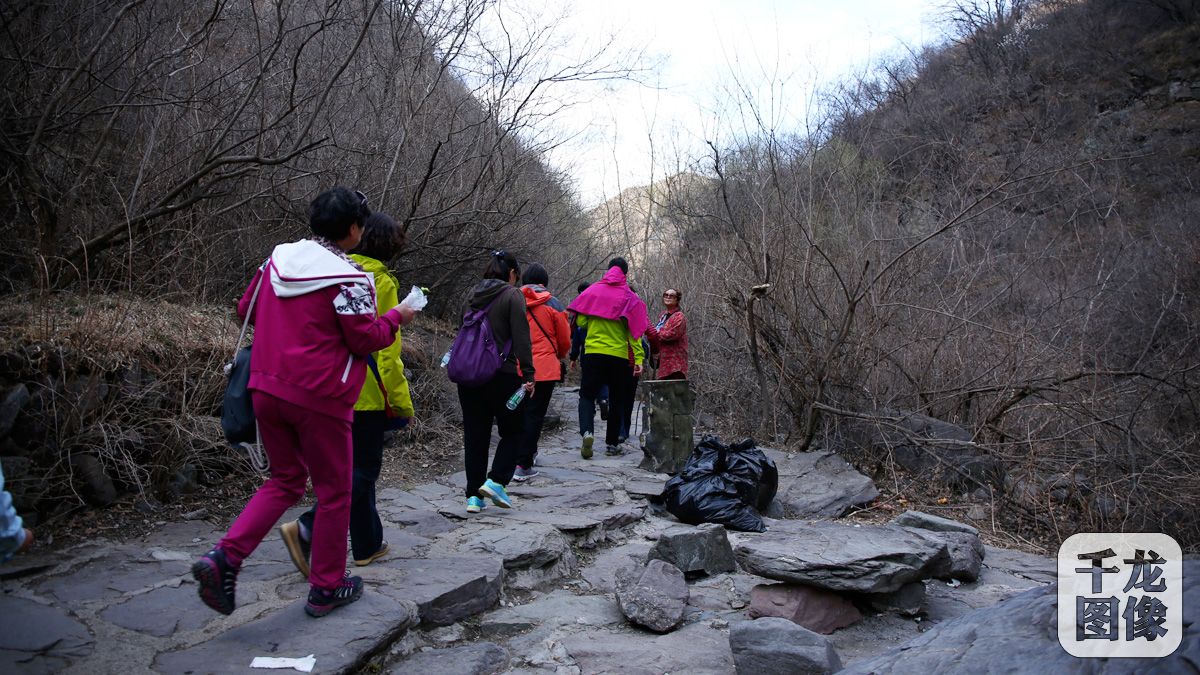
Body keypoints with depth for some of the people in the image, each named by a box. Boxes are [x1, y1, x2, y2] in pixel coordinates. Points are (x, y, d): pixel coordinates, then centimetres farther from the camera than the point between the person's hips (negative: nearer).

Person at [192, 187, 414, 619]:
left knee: (285, 480, 21)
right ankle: (326, 588, 21)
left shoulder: (278, 259, 6)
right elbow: (366, 339, -11)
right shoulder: (347, 279, -15)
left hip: (267, 388, 7)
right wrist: (395, 317, 6)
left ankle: (224, 557, 4)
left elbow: (246, 309, 16)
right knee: (334, 491, 10)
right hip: (319, 397, -7)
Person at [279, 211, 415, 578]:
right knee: (363, 470, 2)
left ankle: (368, 545, 25)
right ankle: (306, 529, -14)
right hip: (367, 392, -8)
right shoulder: (380, 281, -11)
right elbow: (387, 346, -15)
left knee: (358, 465, 17)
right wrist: (401, 401, -10)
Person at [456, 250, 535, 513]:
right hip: (502, 375, -6)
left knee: (474, 434, 9)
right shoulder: (512, 295, -5)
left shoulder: (474, 295, 13)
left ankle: (474, 496, 10)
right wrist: (528, 375, -10)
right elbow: (521, 338, -12)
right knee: (513, 431, 10)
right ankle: (496, 481, -5)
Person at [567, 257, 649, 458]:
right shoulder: (629, 296, -1)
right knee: (617, 400, 11)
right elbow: (634, 331, -7)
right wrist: (638, 358, -9)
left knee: (587, 395, 8)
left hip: (593, 352, 0)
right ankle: (612, 444, 15)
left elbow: (580, 321, 2)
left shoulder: (593, 290, 2)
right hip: (619, 355, 0)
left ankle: (586, 431, -17)